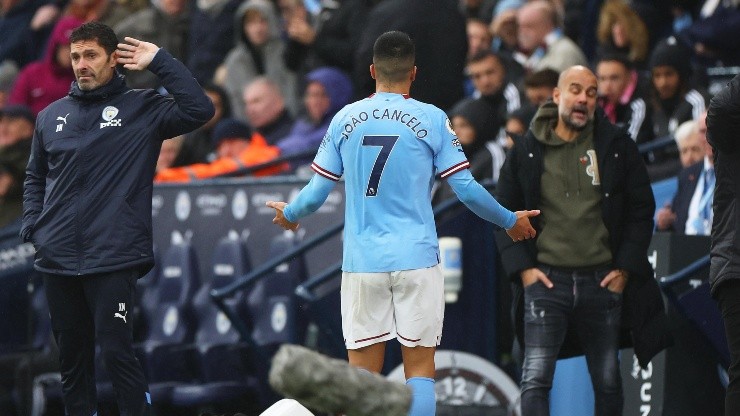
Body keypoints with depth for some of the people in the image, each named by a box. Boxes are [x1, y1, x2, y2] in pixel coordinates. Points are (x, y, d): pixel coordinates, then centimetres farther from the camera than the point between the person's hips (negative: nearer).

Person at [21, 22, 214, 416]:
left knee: (116, 351, -10)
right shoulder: (51, 116, 13)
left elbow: (199, 110, -13)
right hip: (57, 261, 5)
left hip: (113, 260, -4)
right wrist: (31, 226, 7)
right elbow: (35, 178, 23)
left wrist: (159, 61, -11)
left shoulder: (141, 109, 1)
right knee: (72, 355, 10)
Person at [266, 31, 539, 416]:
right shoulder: (432, 120, -1)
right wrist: (509, 221, 15)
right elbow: (465, 188, 0)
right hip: (416, 259, -2)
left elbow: (318, 190, 7)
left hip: (362, 263, 2)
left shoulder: (345, 119, 5)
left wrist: (289, 214, 29)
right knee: (419, 368, 2)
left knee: (363, 373, 4)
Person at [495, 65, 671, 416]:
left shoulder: (617, 147, 5)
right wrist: (522, 267, -2)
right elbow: (505, 213, 9)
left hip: (603, 281, 1)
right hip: (546, 279, -1)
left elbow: (642, 209, 7)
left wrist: (625, 268, -1)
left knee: (608, 383, 8)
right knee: (535, 379, -13)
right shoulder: (527, 151, 5)